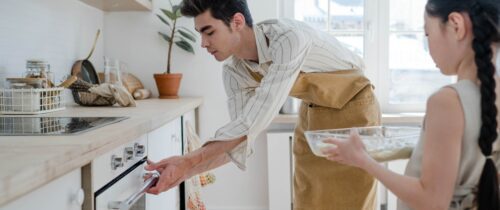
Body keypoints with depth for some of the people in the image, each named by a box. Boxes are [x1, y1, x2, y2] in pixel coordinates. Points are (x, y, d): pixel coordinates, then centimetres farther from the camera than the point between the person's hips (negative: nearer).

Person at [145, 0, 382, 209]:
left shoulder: (288, 38, -35)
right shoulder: (234, 72, -14)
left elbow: (254, 123, -39)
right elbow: (241, 138, -13)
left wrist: (189, 162, -39)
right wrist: (185, 170, -26)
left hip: (352, 106, -5)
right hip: (314, 112, 6)